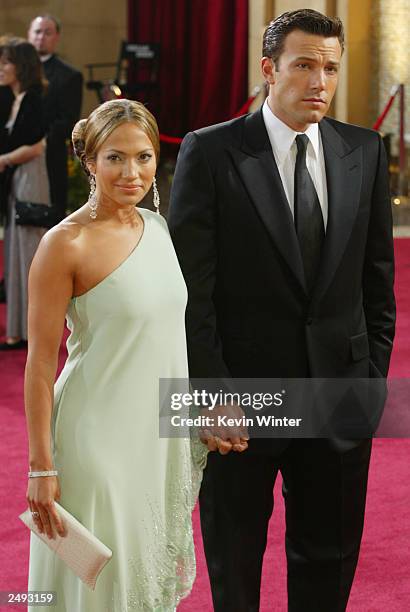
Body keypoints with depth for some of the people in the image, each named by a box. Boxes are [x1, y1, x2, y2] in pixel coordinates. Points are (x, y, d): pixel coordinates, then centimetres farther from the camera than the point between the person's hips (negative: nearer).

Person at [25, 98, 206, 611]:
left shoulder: (158, 227, 4)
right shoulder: (66, 244, -16)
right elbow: (40, 363, -14)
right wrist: (41, 468, -14)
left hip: (161, 434, 6)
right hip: (99, 439, -6)